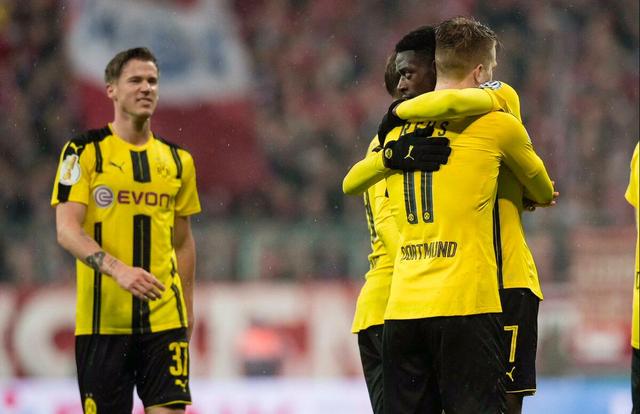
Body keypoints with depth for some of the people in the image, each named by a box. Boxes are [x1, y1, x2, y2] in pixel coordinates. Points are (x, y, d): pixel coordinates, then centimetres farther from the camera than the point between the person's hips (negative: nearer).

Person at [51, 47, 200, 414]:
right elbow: (67, 231, -10)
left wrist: (188, 310, 15)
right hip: (102, 318, -3)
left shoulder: (178, 161, 13)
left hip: (165, 317, 3)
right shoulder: (84, 152, -1)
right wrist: (118, 269, -25)